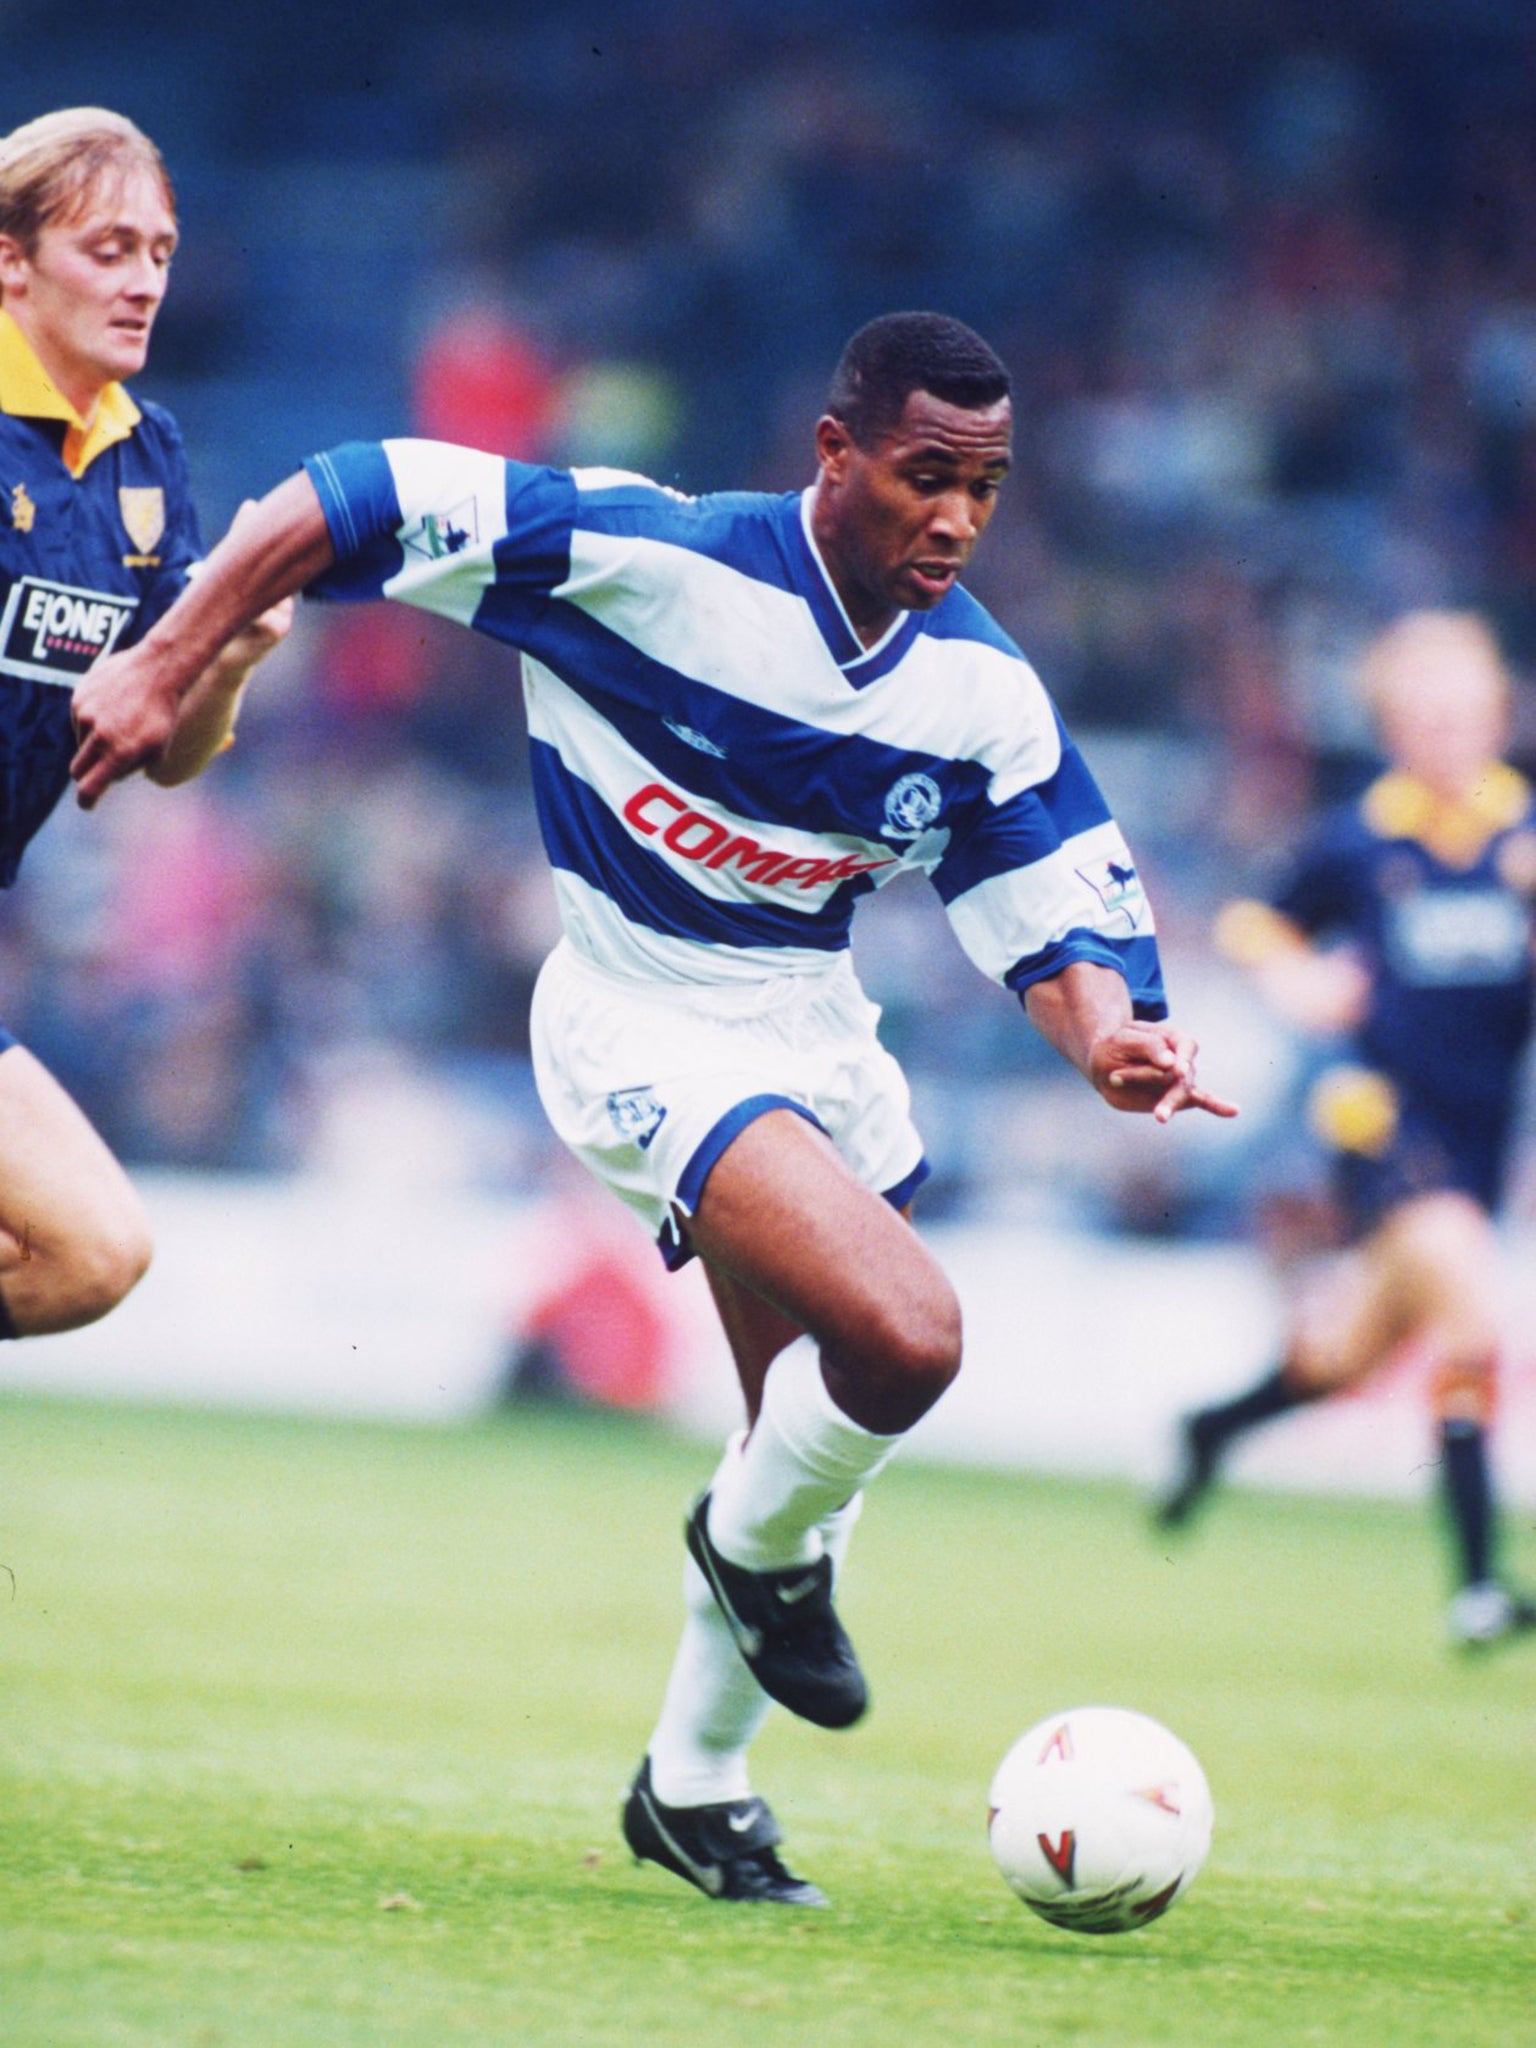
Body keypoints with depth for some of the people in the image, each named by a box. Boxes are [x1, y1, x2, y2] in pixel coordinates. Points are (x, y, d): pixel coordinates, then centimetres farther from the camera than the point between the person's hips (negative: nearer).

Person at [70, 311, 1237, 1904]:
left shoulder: (980, 688, -6)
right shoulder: (657, 557, -22)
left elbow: (1056, 918, 1)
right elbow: (354, 504, -19)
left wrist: (1108, 1036, -21)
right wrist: (162, 668, -20)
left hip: (813, 1027, 7)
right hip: (646, 1034, -7)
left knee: (814, 1435, 15)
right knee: (903, 1333, -26)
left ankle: (694, 1785, 37)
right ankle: (761, 1546, 7)